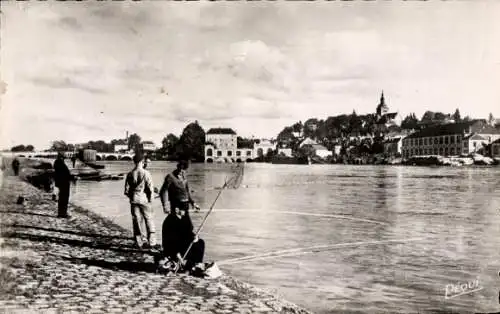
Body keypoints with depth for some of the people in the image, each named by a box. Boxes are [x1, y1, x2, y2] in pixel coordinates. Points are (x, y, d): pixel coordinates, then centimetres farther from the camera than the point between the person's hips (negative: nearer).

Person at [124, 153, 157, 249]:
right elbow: (150, 188, -12)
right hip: (144, 199, -3)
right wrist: (150, 199, 2)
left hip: (134, 200, 3)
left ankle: (139, 242, 14)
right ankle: (151, 242, 11)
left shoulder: (130, 174, -1)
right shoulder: (146, 173, -12)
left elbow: (127, 190, 2)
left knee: (136, 221, 9)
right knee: (149, 220, 8)